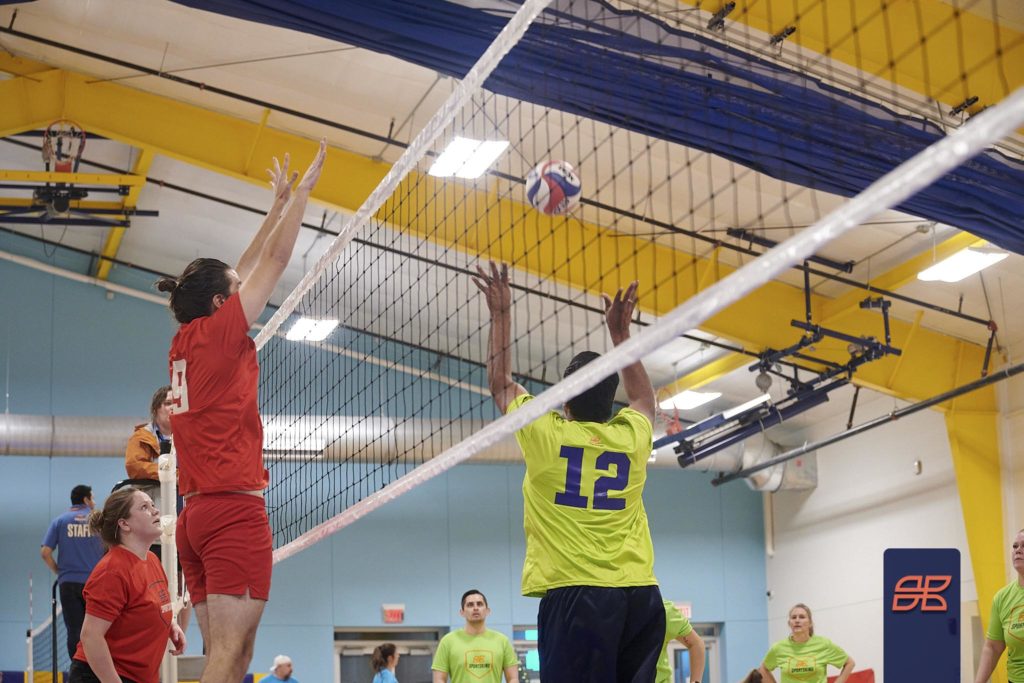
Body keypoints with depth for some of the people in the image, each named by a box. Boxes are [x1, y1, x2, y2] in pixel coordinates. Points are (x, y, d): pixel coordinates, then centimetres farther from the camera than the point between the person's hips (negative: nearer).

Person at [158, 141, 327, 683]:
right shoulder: (219, 333, -4)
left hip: (196, 513, 9)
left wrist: (279, 206, 32)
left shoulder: (184, 344, 16)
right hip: (235, 510, -9)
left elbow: (244, 270, 27)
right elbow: (275, 262, 1)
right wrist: (300, 193, 10)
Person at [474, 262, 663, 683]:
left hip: (574, 595, -4)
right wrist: (620, 333, 37)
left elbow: (500, 382, 18)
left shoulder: (546, 435, 0)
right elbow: (644, 397, 33)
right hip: (641, 595, 4)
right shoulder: (632, 437, 8)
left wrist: (501, 315, 25)